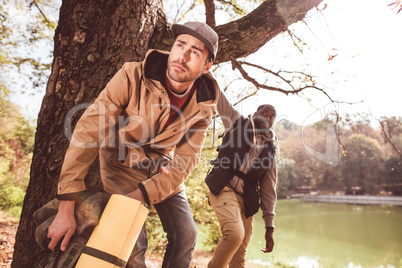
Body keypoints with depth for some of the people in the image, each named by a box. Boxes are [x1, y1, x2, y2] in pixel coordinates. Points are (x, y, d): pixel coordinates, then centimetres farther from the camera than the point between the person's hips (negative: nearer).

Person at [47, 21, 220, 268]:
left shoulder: (204, 106, -17)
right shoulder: (132, 77, -27)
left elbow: (184, 161, -16)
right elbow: (88, 133, -30)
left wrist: (140, 197, -27)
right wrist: (66, 209, -32)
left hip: (162, 166, 4)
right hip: (122, 162, -3)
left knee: (185, 235, 4)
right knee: (133, 244, -10)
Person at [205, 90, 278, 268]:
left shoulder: (270, 151, 17)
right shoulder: (238, 123, 11)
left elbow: (269, 190, 14)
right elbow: (219, 98, 10)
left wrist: (269, 226, 9)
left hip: (246, 199, 4)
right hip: (224, 189, -3)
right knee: (235, 233, -28)